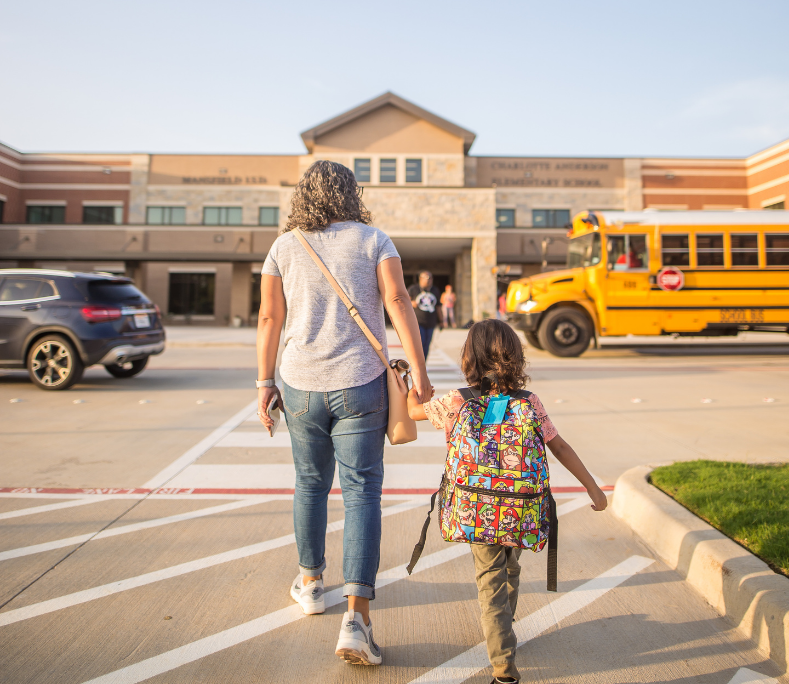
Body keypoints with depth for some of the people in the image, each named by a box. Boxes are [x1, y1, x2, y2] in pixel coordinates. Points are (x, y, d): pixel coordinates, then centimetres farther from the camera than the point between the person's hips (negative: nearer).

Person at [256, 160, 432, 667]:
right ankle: (356, 617, -4)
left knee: (312, 483, 20)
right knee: (362, 492, 2)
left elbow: (269, 318, 3)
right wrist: (419, 372, -9)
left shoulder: (284, 248, 6)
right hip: (360, 385, -2)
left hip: (301, 386, 3)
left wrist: (266, 383, 10)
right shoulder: (373, 240, 1)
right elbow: (398, 302, -10)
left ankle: (311, 583, 38)